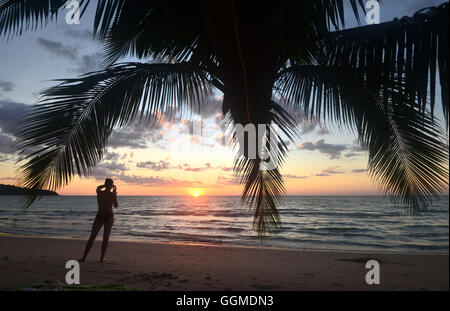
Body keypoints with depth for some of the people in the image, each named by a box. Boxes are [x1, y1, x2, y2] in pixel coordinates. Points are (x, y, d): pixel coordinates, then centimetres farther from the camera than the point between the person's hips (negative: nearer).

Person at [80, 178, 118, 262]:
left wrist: (106, 185, 27)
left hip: (99, 217, 2)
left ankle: (84, 257, 6)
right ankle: (102, 258, 6)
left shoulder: (99, 192, -4)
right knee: (106, 237, 7)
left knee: (92, 237, 8)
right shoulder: (112, 194, -11)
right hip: (109, 217, -2)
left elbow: (98, 187, 23)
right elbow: (116, 206, 4)